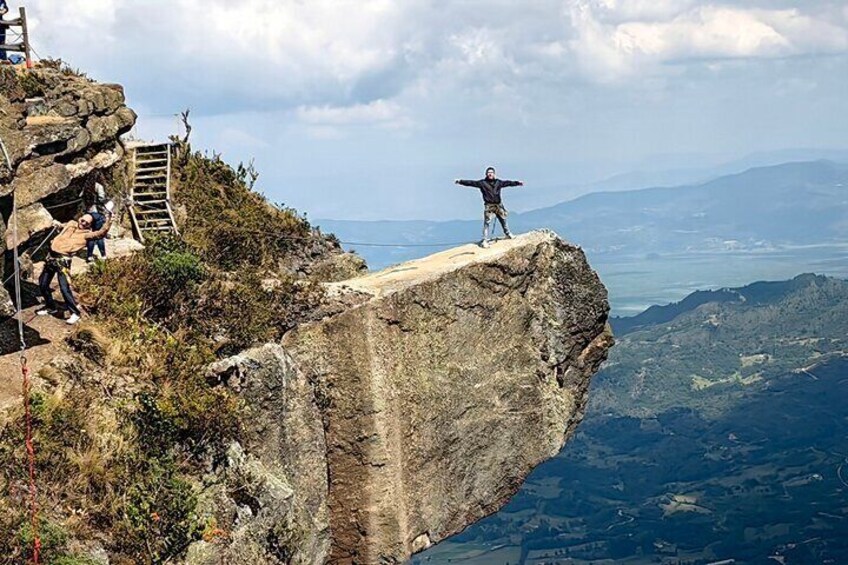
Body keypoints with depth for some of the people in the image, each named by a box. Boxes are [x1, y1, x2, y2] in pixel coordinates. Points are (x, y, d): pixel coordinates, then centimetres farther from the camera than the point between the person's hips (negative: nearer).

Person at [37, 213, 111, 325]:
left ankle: (75, 313, -3)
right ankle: (50, 307, 33)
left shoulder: (86, 234, -3)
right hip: (51, 257, 7)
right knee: (43, 284, 13)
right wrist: (58, 225, 19)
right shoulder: (71, 224, 15)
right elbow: (63, 227, 39)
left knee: (64, 288, -16)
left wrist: (108, 221, -29)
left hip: (63, 260, -7)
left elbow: (101, 233, -20)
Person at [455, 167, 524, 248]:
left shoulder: (498, 182, 5)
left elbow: (508, 183, 13)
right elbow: (471, 183, -10)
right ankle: (485, 240, -8)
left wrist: (517, 183, 14)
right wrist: (460, 181, -17)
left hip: (498, 205, 4)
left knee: (503, 220, 19)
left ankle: (507, 234, 41)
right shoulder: (482, 183, -5)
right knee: (486, 223, -8)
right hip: (488, 206, -4)